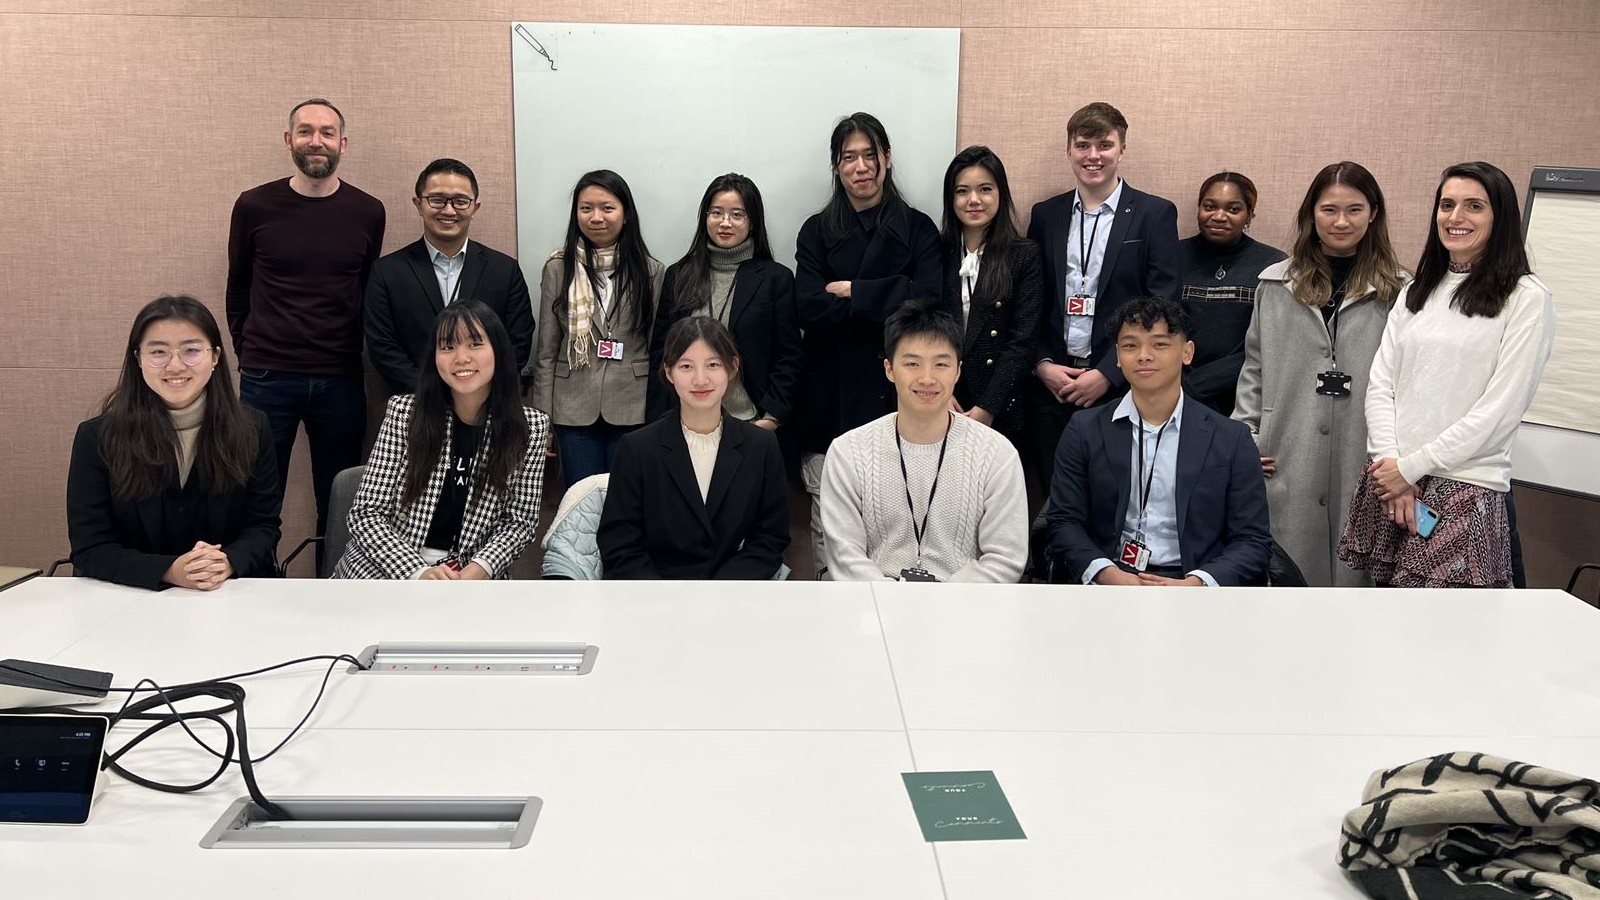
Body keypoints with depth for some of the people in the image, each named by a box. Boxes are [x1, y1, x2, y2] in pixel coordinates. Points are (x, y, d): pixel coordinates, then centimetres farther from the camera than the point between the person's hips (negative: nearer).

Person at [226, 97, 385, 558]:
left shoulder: (367, 212, 2)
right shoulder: (254, 206, 1)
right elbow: (238, 287, 12)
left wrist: (353, 352, 7)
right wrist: (249, 352, 10)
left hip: (340, 381, 1)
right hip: (267, 378, -1)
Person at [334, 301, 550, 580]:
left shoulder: (531, 427, -3)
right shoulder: (403, 413, -4)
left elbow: (519, 521, 4)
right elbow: (366, 514, -5)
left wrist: (480, 568, -16)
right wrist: (419, 573, -20)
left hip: (472, 570, 1)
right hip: (391, 565, -1)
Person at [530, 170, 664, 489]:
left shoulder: (650, 271, 1)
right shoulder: (558, 269, 2)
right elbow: (546, 351, 4)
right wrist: (541, 418, 1)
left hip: (632, 411, 0)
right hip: (575, 410, 0)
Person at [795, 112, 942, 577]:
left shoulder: (917, 228, 8)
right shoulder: (817, 232, 10)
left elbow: (928, 300, -8)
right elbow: (810, 311, -4)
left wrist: (851, 292, -7)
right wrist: (887, 303, -9)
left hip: (894, 390, -1)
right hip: (831, 394, 1)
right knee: (828, 516, 0)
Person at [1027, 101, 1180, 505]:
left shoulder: (1155, 214, 0)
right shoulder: (1046, 215, 11)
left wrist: (1107, 374, -12)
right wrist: (1043, 365, -3)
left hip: (1121, 387, -3)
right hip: (1053, 384, 3)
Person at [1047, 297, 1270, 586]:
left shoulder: (1232, 440, 8)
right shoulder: (1084, 431, 10)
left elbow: (1253, 540, 5)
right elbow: (1064, 523, 6)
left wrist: (1196, 584, -12)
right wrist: (1109, 575, -12)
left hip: (1190, 585, 0)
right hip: (1107, 584, 0)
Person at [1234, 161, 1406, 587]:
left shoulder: (1397, 291, 2)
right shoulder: (1276, 283, 8)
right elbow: (1254, 370, 12)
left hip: (1362, 462, -1)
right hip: (1286, 462, 1)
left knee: (1354, 573, 4)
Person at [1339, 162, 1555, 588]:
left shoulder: (1526, 298, -3)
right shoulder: (1417, 292, 14)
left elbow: (1501, 408, -9)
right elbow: (1380, 385, 8)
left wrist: (1411, 466, -10)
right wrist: (1389, 463, -6)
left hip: (1464, 489, -5)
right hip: (1390, 480, 5)